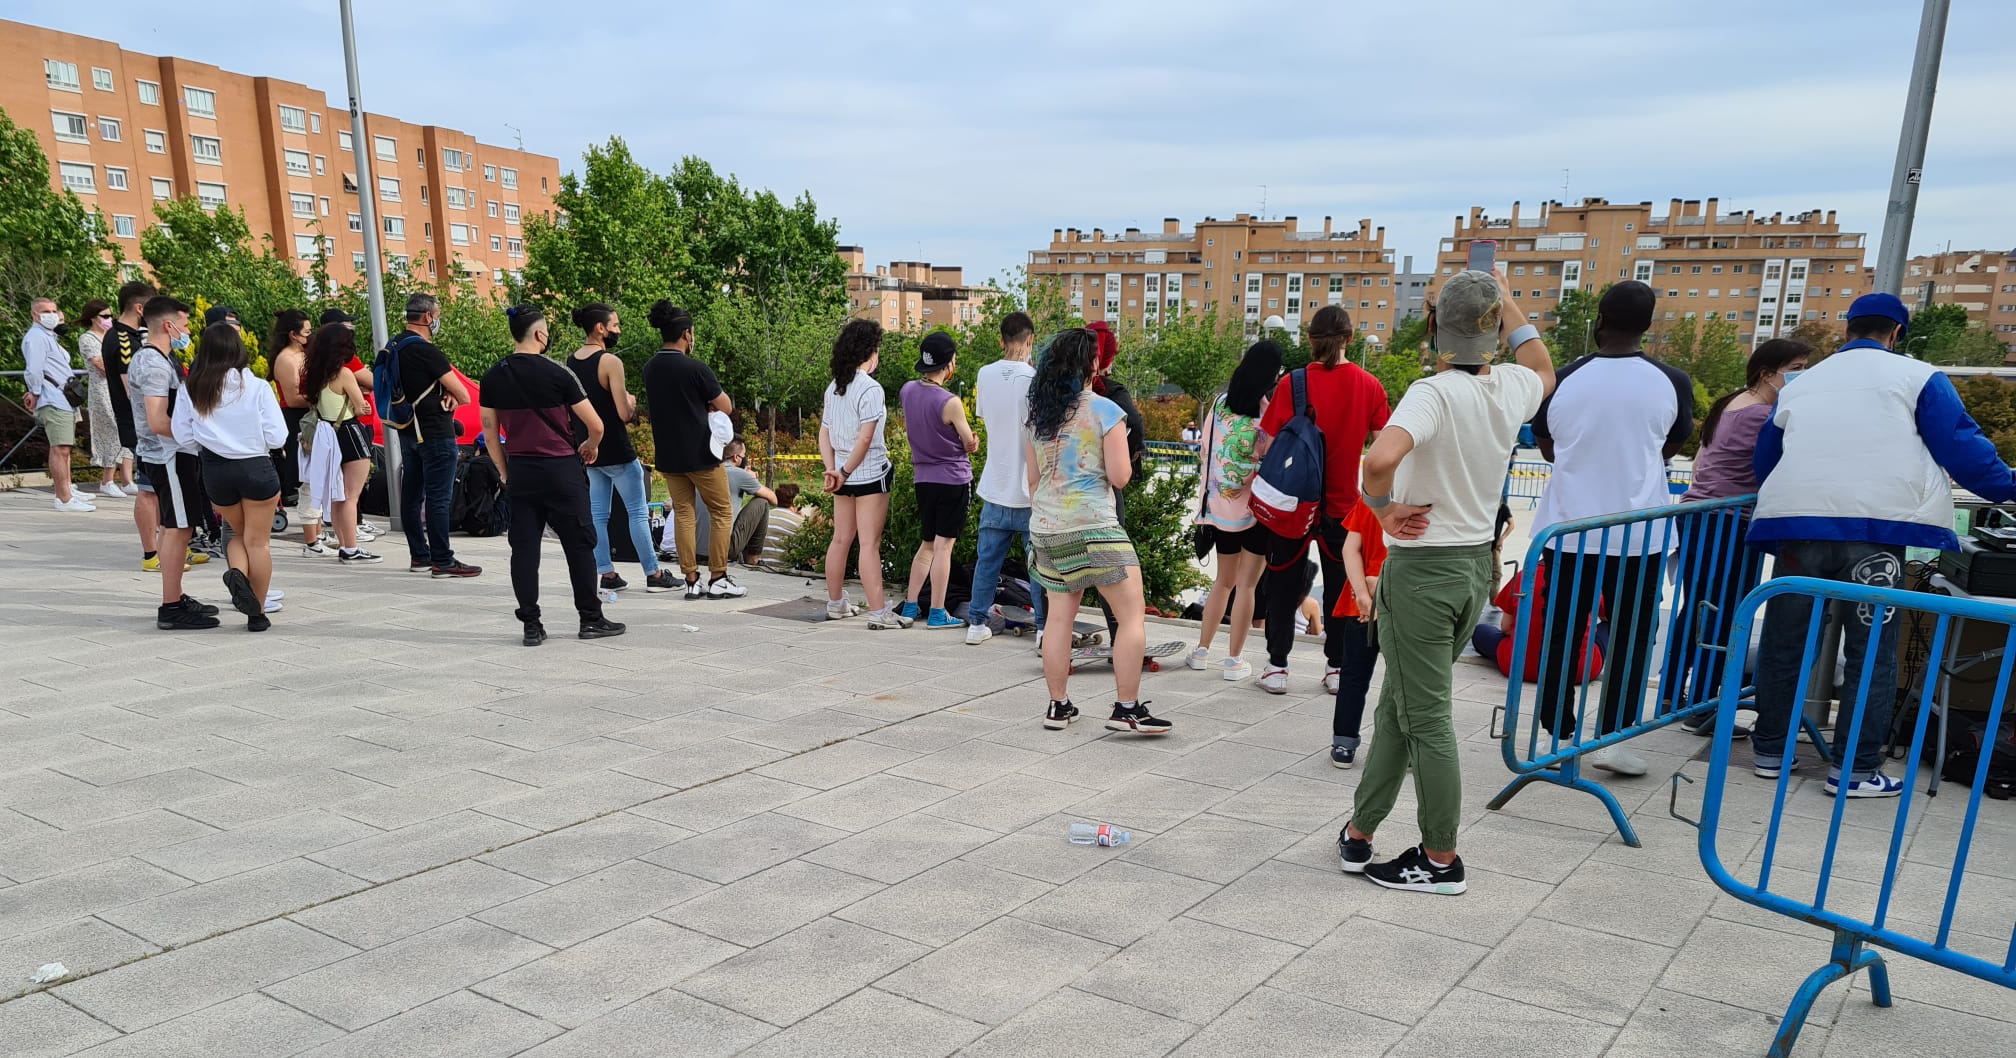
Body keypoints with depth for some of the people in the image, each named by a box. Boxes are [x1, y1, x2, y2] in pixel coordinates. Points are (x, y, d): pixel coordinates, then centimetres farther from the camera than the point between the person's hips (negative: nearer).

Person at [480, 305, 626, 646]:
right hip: (561, 470, -4)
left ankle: (531, 624, 8)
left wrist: (504, 472, 17)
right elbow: (595, 425, -8)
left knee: (524, 547, 7)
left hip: (519, 471, 4)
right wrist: (591, 447, 12)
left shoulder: (492, 377, 4)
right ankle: (591, 619, 12)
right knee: (579, 544, 5)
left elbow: (490, 431, 8)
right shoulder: (557, 374, -10)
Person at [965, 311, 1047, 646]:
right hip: (1031, 489, -4)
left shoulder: (984, 375, 1)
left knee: (987, 558, 12)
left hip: (995, 485, 4)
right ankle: (1045, 628, 7)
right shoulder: (1035, 379, -14)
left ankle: (977, 623, 17)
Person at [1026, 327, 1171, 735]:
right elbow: (1120, 477, -9)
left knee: (1059, 616, 13)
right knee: (1131, 615, 2)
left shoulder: (1038, 413, 8)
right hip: (1094, 528, -6)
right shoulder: (1105, 411, -8)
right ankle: (1127, 708, 1)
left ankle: (1058, 706, 18)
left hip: (1046, 528, 7)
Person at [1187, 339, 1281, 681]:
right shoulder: (1270, 413, -14)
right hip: (1255, 510, -5)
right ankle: (1234, 660, 10)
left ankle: (1201, 650, 24)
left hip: (1220, 507, 5)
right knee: (1246, 585, 5)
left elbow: (1205, 451, 7)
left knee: (1223, 580, 20)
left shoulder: (1220, 403, 0)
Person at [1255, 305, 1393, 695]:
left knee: (1284, 584, 10)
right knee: (1340, 586, 14)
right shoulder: (1369, 386, -5)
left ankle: (1277, 666, 13)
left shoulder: (1292, 383, -12)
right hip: (1343, 503, 2)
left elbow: (1270, 446, -12)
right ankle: (1337, 667, 19)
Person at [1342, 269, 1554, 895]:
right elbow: (1544, 371, 28)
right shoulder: (1512, 388, 1)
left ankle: (1441, 861, 15)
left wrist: (1385, 510, -20)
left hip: (1421, 568, -7)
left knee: (1426, 720, 4)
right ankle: (1359, 834, 26)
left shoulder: (1435, 393, -20)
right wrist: (1510, 305, 30)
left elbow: (1380, 458, -39)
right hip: (1476, 565, 7)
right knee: (1399, 705, 17)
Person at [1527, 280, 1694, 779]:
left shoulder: (1562, 380, -7)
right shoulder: (1672, 382, -7)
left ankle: (1560, 734, 15)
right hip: (1640, 532, -1)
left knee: (1561, 632, 10)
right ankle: (1611, 736, 8)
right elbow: (1672, 447, 10)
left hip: (1568, 528, 1)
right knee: (1631, 635, 10)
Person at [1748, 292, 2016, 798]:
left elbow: (1765, 461, 28)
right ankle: (1855, 769, 6)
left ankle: (1770, 750, 20)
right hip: (1875, 524, -3)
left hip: (1796, 520, 3)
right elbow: (1961, 445, 2)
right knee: (1872, 652, 5)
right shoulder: (1917, 376, 9)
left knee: (1783, 642, 12)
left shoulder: (1799, 384, 21)